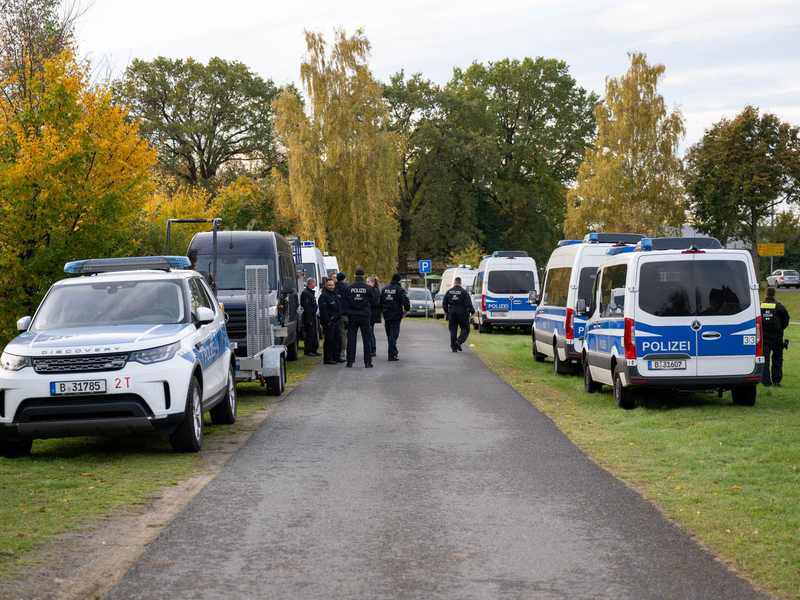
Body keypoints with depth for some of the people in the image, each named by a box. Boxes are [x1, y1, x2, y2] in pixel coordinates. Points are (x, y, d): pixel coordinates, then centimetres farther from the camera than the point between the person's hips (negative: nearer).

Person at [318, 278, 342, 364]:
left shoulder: (334, 294, 17)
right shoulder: (324, 296, -14)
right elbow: (323, 310, -20)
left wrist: (339, 317, 20)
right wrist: (328, 321, -21)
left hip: (336, 321, 10)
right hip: (329, 323, -10)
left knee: (337, 339, 13)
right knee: (329, 341, -7)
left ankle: (336, 357, 21)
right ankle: (328, 359, -3)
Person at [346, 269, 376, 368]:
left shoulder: (349, 287, -4)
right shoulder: (368, 288, -5)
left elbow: (346, 301, 2)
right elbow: (372, 301, 3)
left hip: (352, 315, 1)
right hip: (365, 315, -1)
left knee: (351, 338, 6)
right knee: (367, 339, 5)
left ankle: (350, 361, 4)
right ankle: (367, 362, 1)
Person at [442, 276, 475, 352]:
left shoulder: (449, 291, 3)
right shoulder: (463, 292, -8)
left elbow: (444, 303, 8)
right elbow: (468, 303, -12)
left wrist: (446, 311, 22)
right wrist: (472, 311, -2)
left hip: (452, 312, 3)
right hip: (462, 313, -3)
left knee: (453, 330, 9)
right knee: (465, 329, 6)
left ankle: (453, 347, 6)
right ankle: (459, 341, -16)